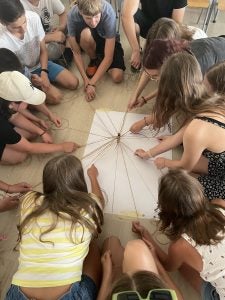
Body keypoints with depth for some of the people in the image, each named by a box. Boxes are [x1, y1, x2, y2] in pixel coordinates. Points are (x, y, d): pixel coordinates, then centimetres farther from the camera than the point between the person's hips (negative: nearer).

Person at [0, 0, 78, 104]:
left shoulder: (33, 17, -21)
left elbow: (43, 50, -8)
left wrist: (44, 72, -20)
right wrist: (31, 79, -30)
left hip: (40, 64, 5)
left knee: (73, 83, -4)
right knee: (56, 97, -21)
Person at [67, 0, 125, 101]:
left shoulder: (108, 13, -35)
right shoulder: (72, 15, -30)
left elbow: (109, 57, -35)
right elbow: (76, 52, -21)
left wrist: (92, 83, -37)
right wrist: (85, 79, -29)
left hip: (108, 41, -1)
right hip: (89, 41, 1)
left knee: (117, 77, -23)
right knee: (86, 34, -37)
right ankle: (94, 60, -4)